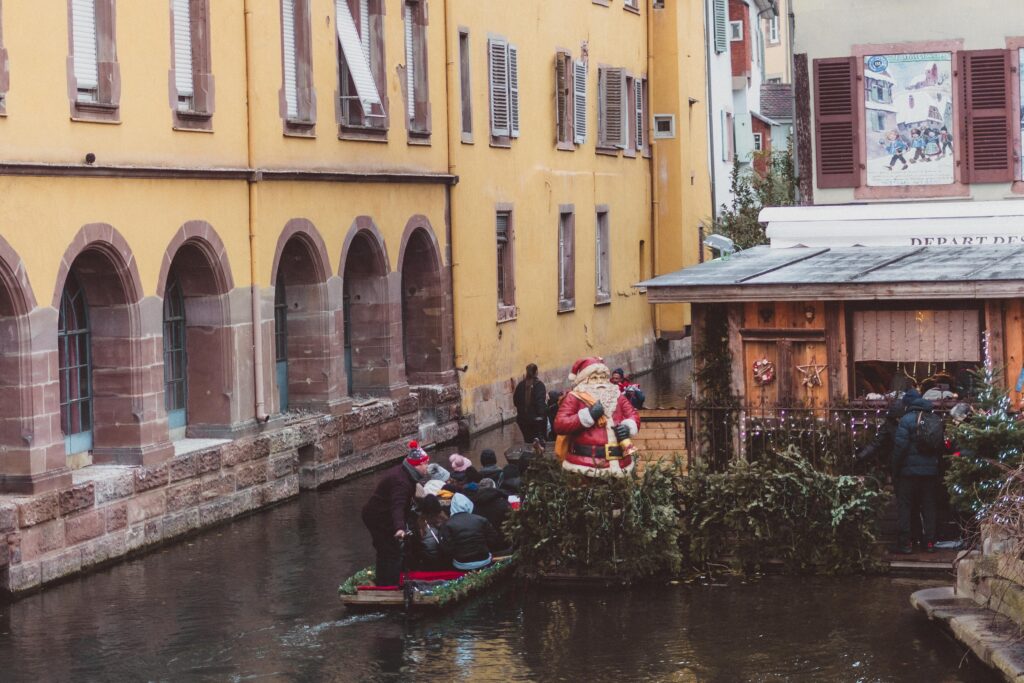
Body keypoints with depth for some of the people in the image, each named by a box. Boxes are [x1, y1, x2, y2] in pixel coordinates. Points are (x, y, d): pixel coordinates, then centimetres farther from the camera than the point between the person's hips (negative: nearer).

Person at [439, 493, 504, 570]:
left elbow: (447, 549, -11)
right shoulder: (481, 520, 1)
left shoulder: (447, 525, -6)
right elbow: (495, 542, 3)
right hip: (484, 562, 2)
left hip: (462, 566, -2)